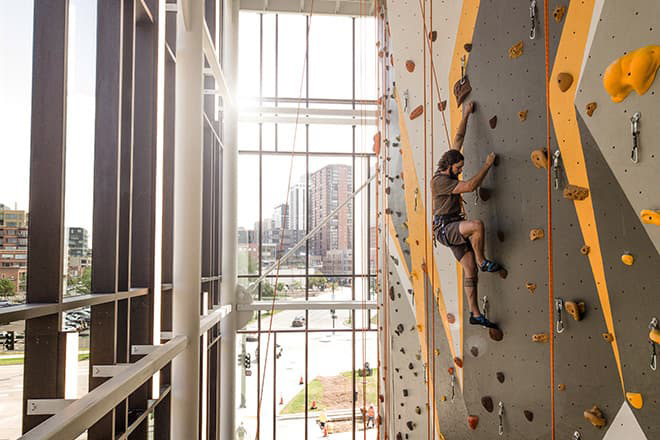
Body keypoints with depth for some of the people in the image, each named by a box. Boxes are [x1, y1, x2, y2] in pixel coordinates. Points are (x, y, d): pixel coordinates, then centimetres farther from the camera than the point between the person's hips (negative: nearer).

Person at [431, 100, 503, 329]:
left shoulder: (449, 171, 10)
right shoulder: (440, 181, -16)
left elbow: (458, 139, 16)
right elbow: (470, 186, -23)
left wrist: (466, 115, 17)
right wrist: (487, 165, -15)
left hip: (455, 228, 8)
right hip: (444, 227, -8)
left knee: (470, 271, 2)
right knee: (477, 225, -35)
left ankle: (475, 314, 7)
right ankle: (482, 262, -12)